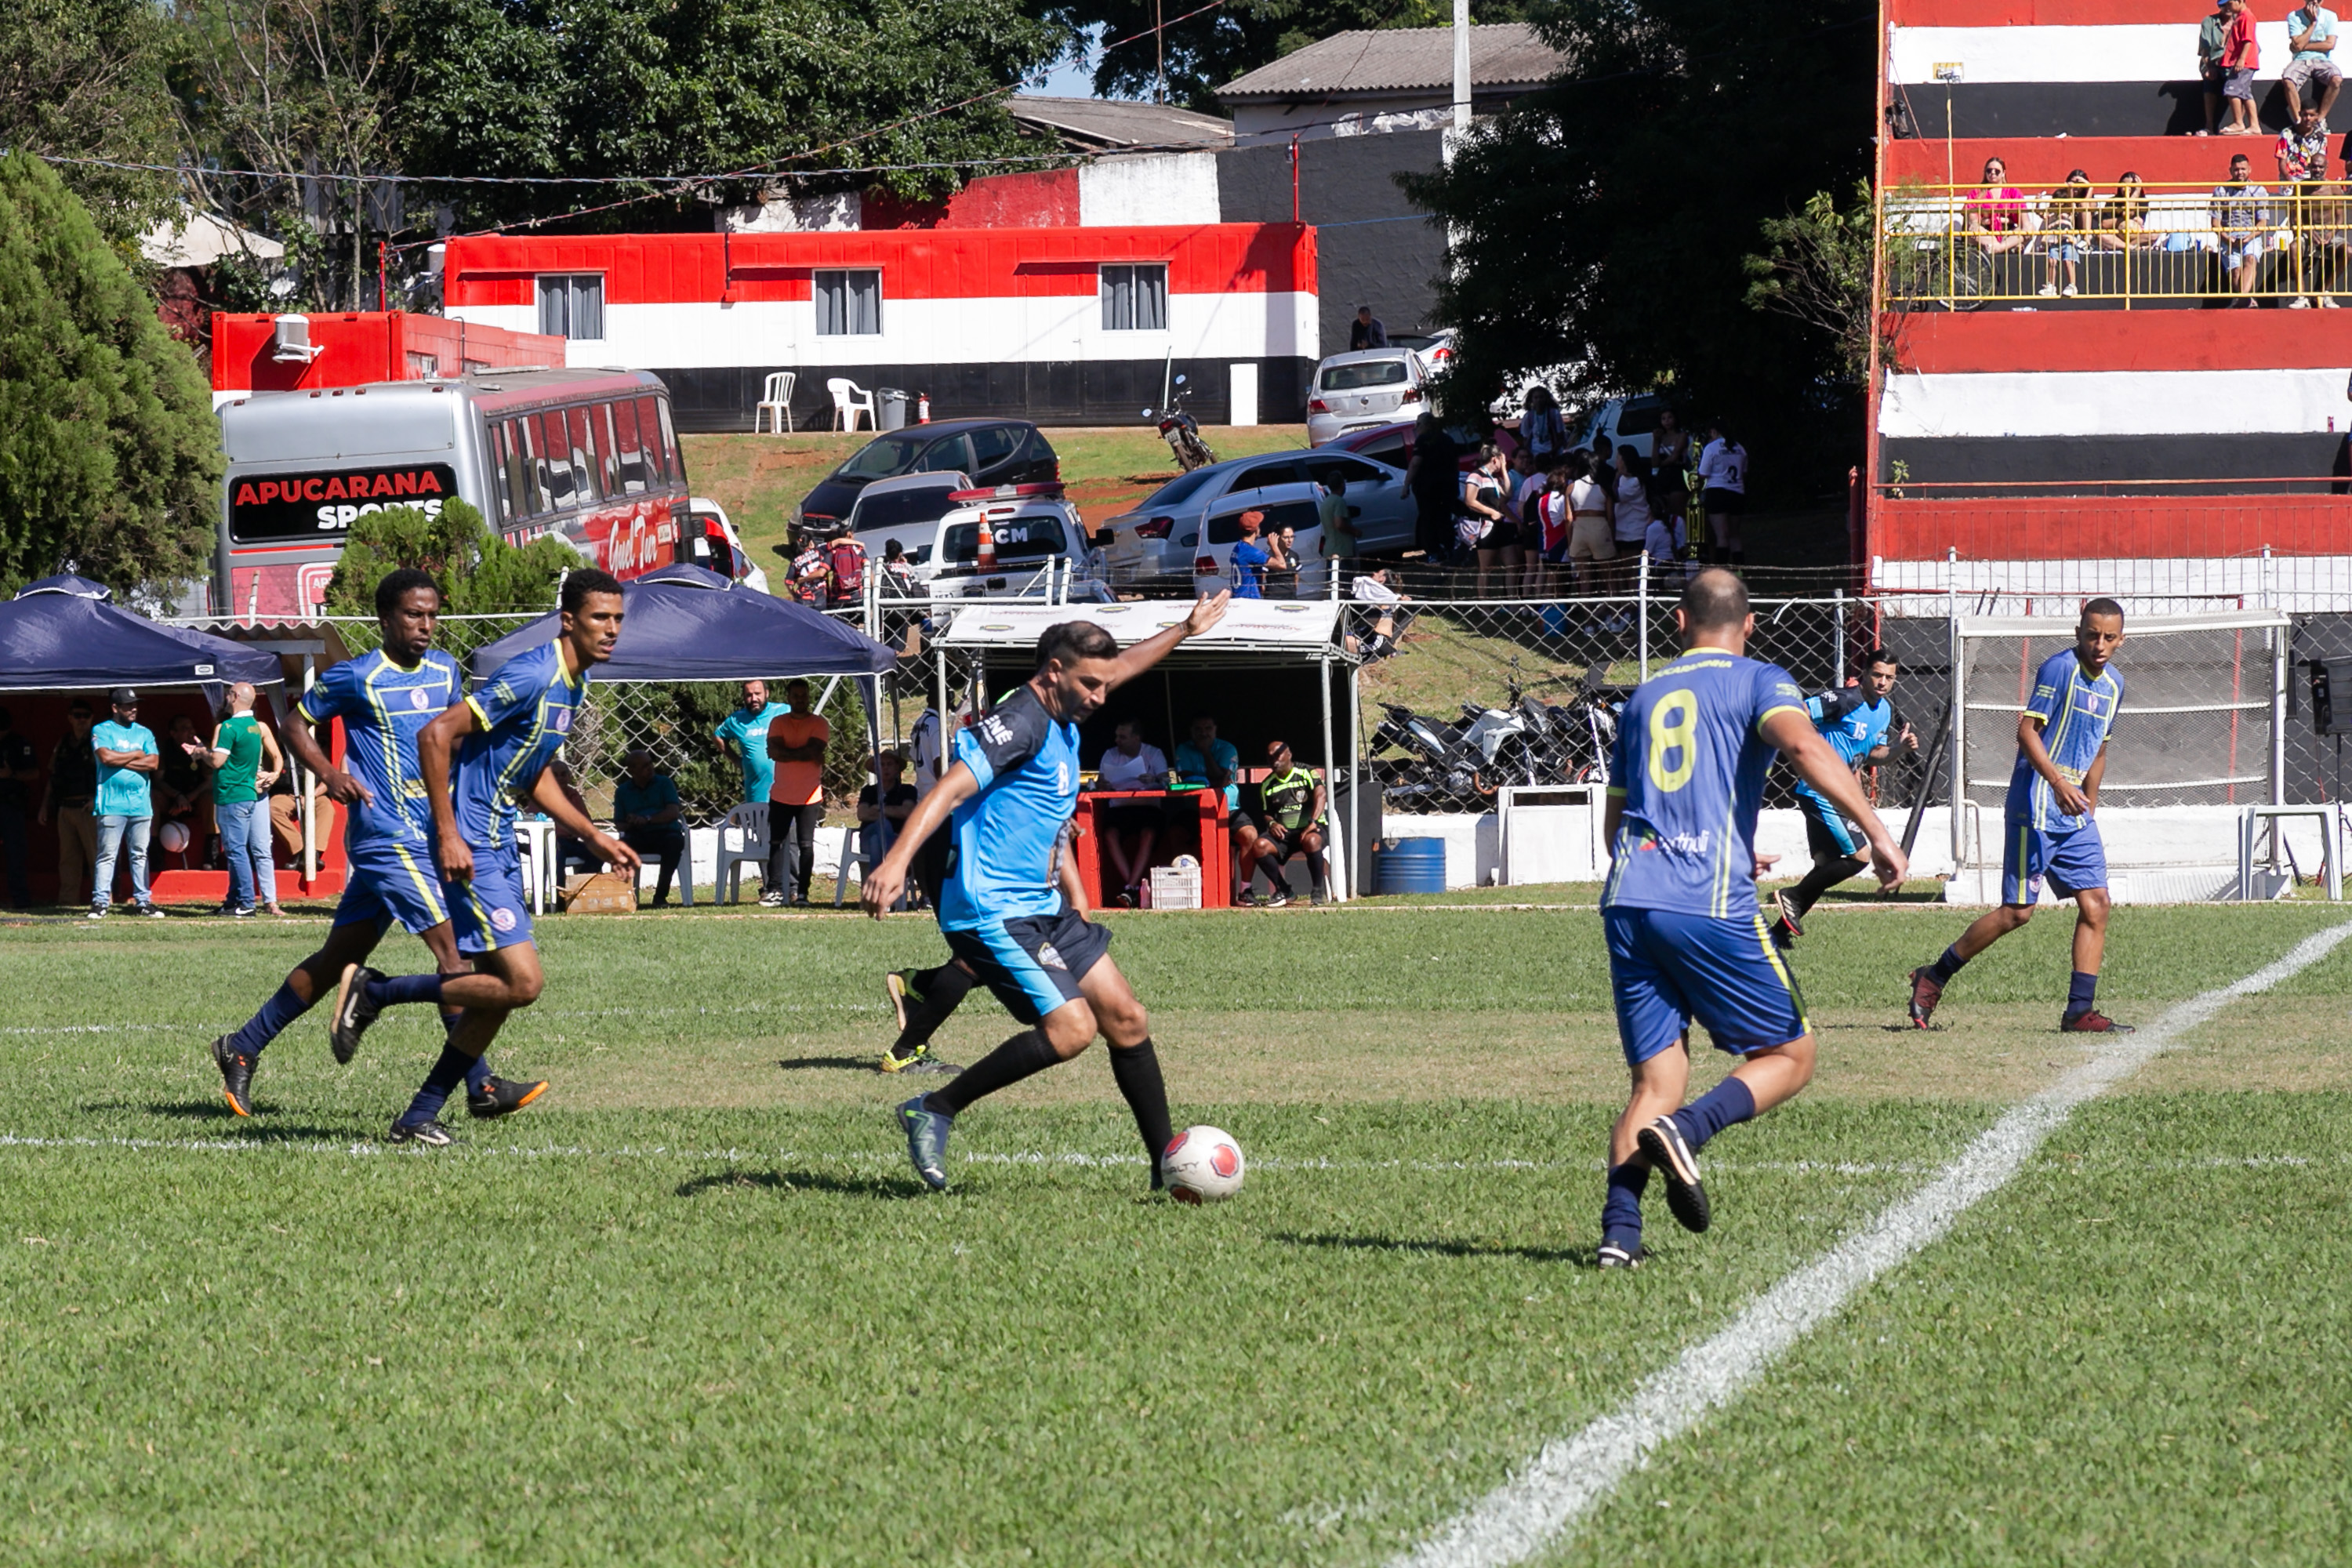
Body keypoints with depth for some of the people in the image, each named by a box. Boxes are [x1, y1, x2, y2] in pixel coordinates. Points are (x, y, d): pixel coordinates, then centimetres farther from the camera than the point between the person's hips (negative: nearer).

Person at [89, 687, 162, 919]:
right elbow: (106, 757, -13)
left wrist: (121, 760, -6)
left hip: (141, 804, 4)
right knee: (107, 854, -5)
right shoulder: (102, 731, 4)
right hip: (112, 804, -4)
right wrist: (136, 755, -1)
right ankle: (100, 901, -5)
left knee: (140, 854, 6)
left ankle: (142, 900, 9)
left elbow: (153, 762, 1)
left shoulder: (144, 733, 15)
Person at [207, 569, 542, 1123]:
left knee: (337, 961, 12)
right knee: (454, 958, -13)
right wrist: (328, 773, -15)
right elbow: (297, 723, 2)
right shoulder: (357, 678, -8)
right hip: (390, 839, -8)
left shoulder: (446, 671, 12)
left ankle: (241, 1050, 21)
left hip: (429, 838, 8)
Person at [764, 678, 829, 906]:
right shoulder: (778, 723, 6)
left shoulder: (819, 724, 0)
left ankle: (801, 892, 1)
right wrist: (803, 754, -15)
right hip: (781, 795, 2)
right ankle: (774, 889, 5)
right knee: (776, 842, 2)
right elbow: (774, 751, -9)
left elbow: (814, 750, -15)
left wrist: (787, 753, -11)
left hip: (810, 797, -2)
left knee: (805, 845, -2)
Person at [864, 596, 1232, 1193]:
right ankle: (934, 1111, -8)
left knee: (1126, 1019, 7)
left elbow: (1119, 668, 34)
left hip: (1042, 907, 10)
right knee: (1070, 1029, -19)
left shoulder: (1063, 721, 13)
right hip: (993, 913, -10)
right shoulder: (1019, 723, -17)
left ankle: (1167, 1166, 14)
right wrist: (897, 861, -42)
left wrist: (1185, 630, 47)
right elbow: (950, 789, -29)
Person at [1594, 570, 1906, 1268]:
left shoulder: (1645, 696, 23)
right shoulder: (1758, 683, 7)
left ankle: (1620, 1225, -14)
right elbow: (1803, 745, -16)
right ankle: (1686, 1130, -19)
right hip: (1710, 905, -5)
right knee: (1790, 1058, 8)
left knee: (1656, 1081, 8)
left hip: (1628, 899, 5)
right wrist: (1876, 831, -18)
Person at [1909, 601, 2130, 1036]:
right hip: (2037, 808, -8)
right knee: (2018, 910, -7)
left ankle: (2080, 1011, 0)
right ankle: (1933, 978, 7)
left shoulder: (2113, 683, 14)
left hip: (2075, 816, 8)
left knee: (2095, 902, -2)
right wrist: (2059, 783, -29)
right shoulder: (2059, 668, -11)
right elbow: (2027, 731, -18)